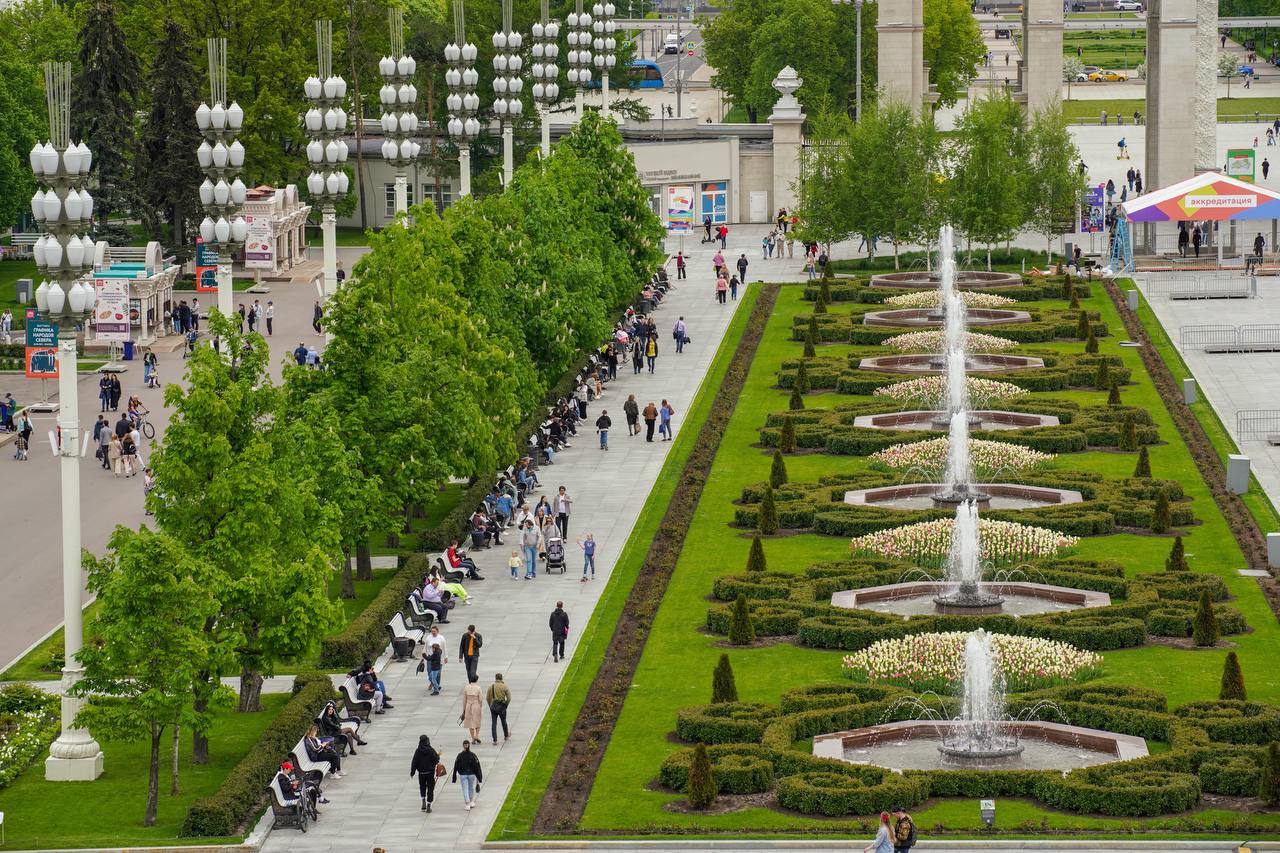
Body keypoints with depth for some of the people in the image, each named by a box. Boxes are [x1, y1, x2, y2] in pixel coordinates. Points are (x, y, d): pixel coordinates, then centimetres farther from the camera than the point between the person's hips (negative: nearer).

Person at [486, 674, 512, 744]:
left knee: (494, 723, 3)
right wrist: (506, 705, 10)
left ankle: (495, 740, -3)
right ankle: (506, 736, 39)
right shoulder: (505, 686, -5)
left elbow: (487, 698, 2)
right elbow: (509, 698, -5)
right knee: (504, 722, 20)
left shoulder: (491, 686, -1)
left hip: (493, 706, 0)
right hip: (502, 706, 0)